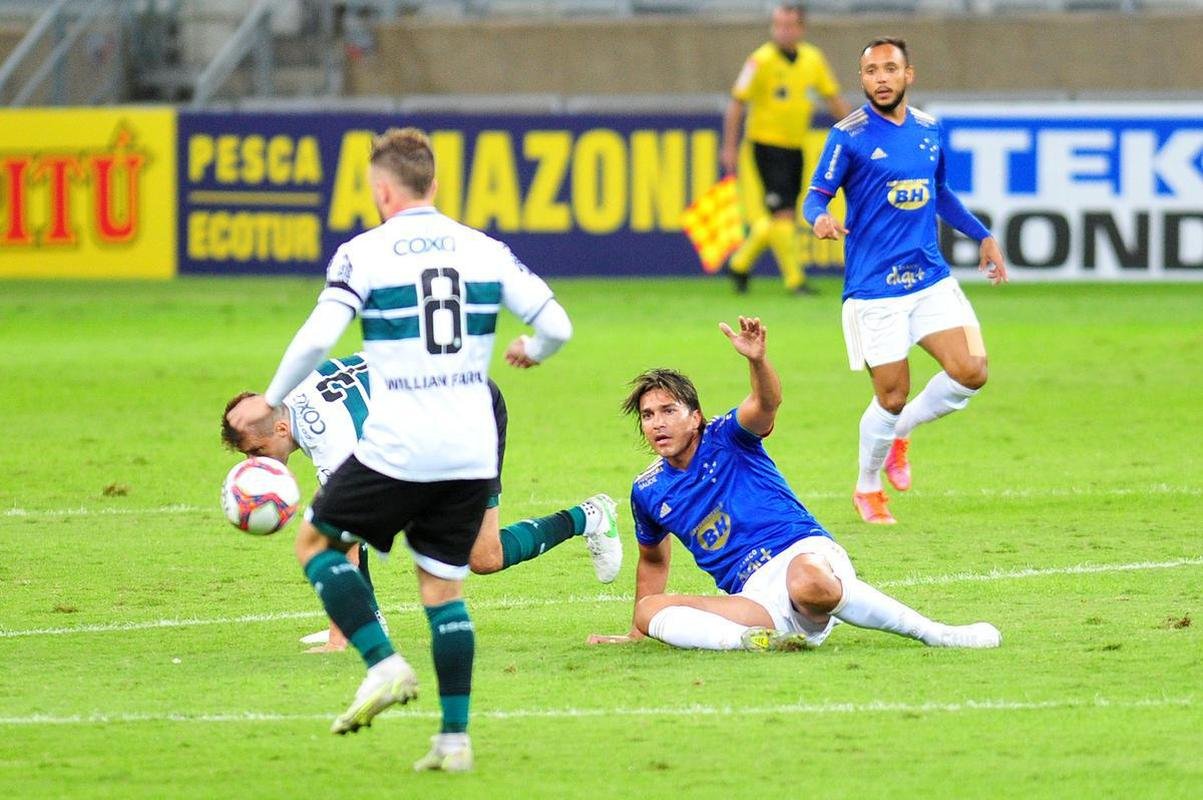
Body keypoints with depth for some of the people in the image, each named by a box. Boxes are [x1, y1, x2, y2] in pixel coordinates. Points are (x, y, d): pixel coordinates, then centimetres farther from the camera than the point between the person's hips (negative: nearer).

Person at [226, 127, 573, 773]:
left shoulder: (365, 253, -4)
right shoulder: (485, 250, 7)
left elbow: (318, 337, -14)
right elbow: (556, 324, 4)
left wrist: (271, 401, 2)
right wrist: (530, 352, 27)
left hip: (396, 452, -4)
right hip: (472, 454, 4)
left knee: (315, 541, 16)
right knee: (443, 585, 14)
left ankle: (384, 665, -1)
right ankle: (455, 737, 7)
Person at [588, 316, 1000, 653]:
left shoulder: (725, 438, 3)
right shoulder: (648, 492, 15)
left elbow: (766, 403, -20)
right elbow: (653, 559, 34)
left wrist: (757, 360, -42)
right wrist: (637, 632, 40)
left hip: (804, 552, -4)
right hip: (755, 594, 4)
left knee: (808, 583, -42)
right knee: (650, 609, -21)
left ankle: (934, 632, -27)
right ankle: (753, 638, -41)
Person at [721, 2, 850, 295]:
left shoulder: (813, 59, 4)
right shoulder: (761, 60, -12)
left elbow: (834, 100, 14)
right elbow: (737, 103, -10)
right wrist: (730, 147, -13)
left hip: (795, 147, 6)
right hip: (767, 146, -6)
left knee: (782, 218, 11)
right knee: (782, 213, -12)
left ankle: (740, 263, 29)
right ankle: (794, 278, -6)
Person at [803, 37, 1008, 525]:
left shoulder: (929, 131, 10)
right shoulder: (849, 136, -6)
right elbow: (816, 196, -8)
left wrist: (982, 235, 22)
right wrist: (821, 218, -30)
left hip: (931, 279, 5)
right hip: (874, 288, -5)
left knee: (970, 372, -11)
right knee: (892, 397, -4)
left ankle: (901, 432, 18)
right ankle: (867, 489, 23)